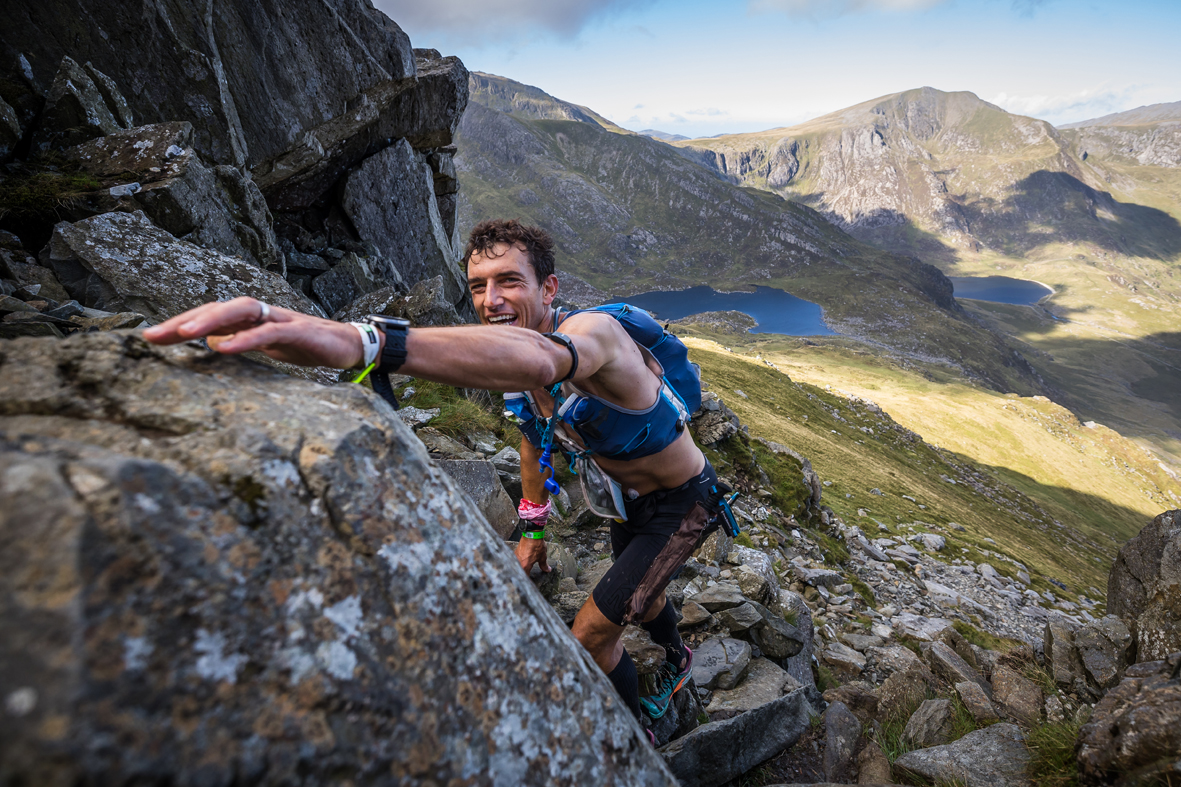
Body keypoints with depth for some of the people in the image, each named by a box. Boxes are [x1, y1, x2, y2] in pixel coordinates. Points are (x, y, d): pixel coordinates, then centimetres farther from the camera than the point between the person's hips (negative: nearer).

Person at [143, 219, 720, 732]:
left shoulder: (593, 332, -37)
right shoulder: (518, 359, -11)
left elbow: (537, 359, -63)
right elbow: (534, 437, 7)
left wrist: (359, 341, -76)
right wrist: (532, 528, 12)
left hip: (682, 504, -7)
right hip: (630, 500, 7)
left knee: (591, 635, -8)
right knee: (638, 597, 30)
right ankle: (678, 662, 66)